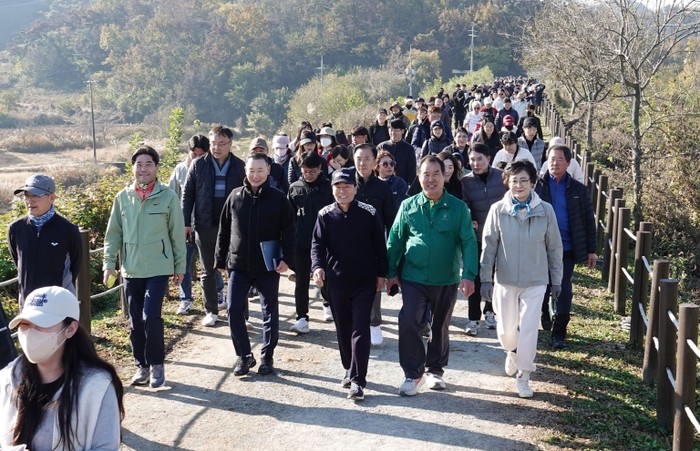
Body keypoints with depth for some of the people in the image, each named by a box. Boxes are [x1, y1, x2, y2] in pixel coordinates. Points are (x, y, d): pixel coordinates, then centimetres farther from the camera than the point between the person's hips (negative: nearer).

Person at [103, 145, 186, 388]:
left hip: (158, 268, -3)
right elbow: (113, 233, 8)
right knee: (135, 321, 9)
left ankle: (156, 364, 7)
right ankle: (142, 365, 24)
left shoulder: (168, 196, -4)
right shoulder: (123, 197, 3)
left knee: (151, 316, -12)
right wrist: (109, 263, -1)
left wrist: (180, 267, 2)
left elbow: (177, 235, 0)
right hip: (131, 270, 3)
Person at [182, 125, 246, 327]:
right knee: (208, 271, 10)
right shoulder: (199, 165, 0)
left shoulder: (239, 166, 0)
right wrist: (186, 223, -3)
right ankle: (211, 310, 21)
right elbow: (187, 194, 3)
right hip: (205, 226, 1)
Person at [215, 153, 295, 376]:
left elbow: (288, 231, -2)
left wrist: (286, 258, -12)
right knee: (234, 310, -2)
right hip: (238, 265, 2)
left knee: (270, 312, 7)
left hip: (269, 266, -1)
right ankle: (244, 356, 13)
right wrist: (221, 259, 7)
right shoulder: (235, 196, 3)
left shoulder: (278, 198, -4)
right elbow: (224, 230, 8)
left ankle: (267, 357, 22)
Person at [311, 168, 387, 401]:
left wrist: (381, 274, 3)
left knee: (360, 330, -6)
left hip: (365, 282, -3)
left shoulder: (369, 214, -6)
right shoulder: (325, 215, -1)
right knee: (343, 329, 14)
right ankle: (350, 370, 32)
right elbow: (317, 244, -4)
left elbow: (380, 246, 1)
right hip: (336, 281, 3)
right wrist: (318, 267, -22)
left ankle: (357, 380, -6)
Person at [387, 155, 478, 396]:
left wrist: (469, 275, -17)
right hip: (413, 278, 0)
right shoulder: (408, 206, -1)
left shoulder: (458, 208, -5)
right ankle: (413, 374, 0)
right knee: (408, 323, -14)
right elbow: (395, 241, 5)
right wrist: (391, 272, 3)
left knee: (440, 327, 15)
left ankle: (435, 370, 34)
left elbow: (469, 243, -7)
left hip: (447, 281, 0)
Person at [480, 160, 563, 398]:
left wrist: (556, 279, 6)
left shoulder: (545, 210, -7)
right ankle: (512, 353, 44)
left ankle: (524, 376, 14)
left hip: (535, 281, 0)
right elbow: (489, 246, -3)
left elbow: (554, 247, 2)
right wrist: (486, 278, -5)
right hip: (505, 280, 1)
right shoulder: (498, 210, -8)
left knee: (528, 330, -4)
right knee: (506, 330, 10)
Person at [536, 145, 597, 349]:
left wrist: (591, 250, 2)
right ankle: (544, 317, 39)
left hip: (567, 249, 0)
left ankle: (559, 334, 8)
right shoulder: (537, 186, -3)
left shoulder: (579, 190, 2)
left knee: (563, 292, 0)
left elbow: (589, 221, 5)